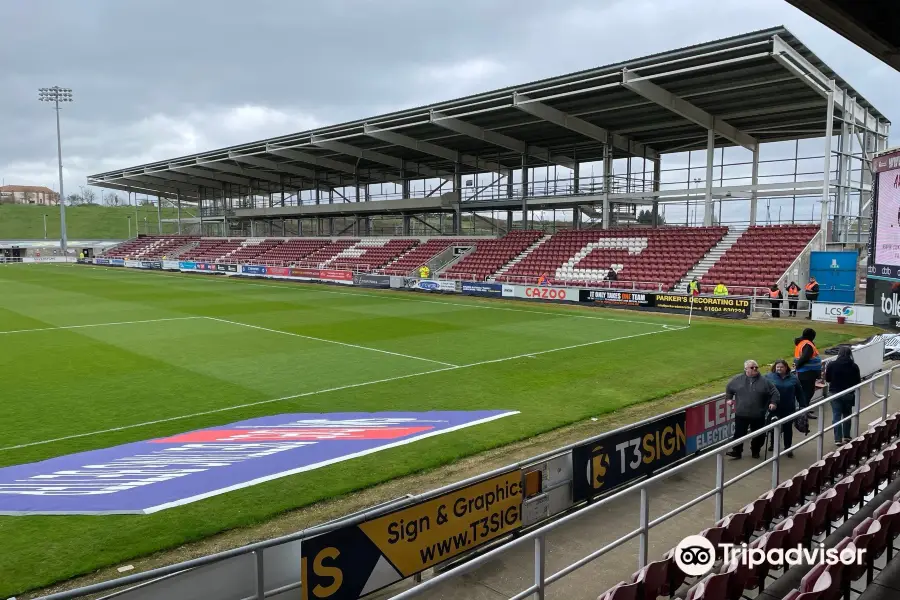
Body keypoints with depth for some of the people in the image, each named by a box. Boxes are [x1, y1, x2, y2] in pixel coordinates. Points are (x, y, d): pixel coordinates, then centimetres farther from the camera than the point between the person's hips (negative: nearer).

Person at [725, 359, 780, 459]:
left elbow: (774, 392, 3)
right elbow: (729, 388, 18)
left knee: (758, 435, 11)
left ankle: (755, 451, 30)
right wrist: (729, 398, 11)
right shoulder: (738, 380, 2)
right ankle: (736, 451, 14)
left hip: (758, 415, 0)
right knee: (739, 433, 4)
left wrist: (773, 402, -9)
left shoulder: (764, 381, 0)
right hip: (741, 414, 0)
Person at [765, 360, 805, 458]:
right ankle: (772, 444, 32)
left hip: (789, 409, 1)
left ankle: (788, 448, 20)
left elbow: (799, 393, 6)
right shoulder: (769, 377, -5)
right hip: (774, 408, -1)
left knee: (788, 428, 8)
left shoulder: (793, 378, 1)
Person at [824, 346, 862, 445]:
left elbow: (827, 379, 1)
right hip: (848, 394, 1)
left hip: (834, 393, -1)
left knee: (836, 416, 2)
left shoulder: (832, 365, -8)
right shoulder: (854, 366, -8)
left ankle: (838, 439, -1)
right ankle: (846, 436, 25)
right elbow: (857, 382, -3)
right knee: (847, 415, 19)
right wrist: (861, 380, 19)